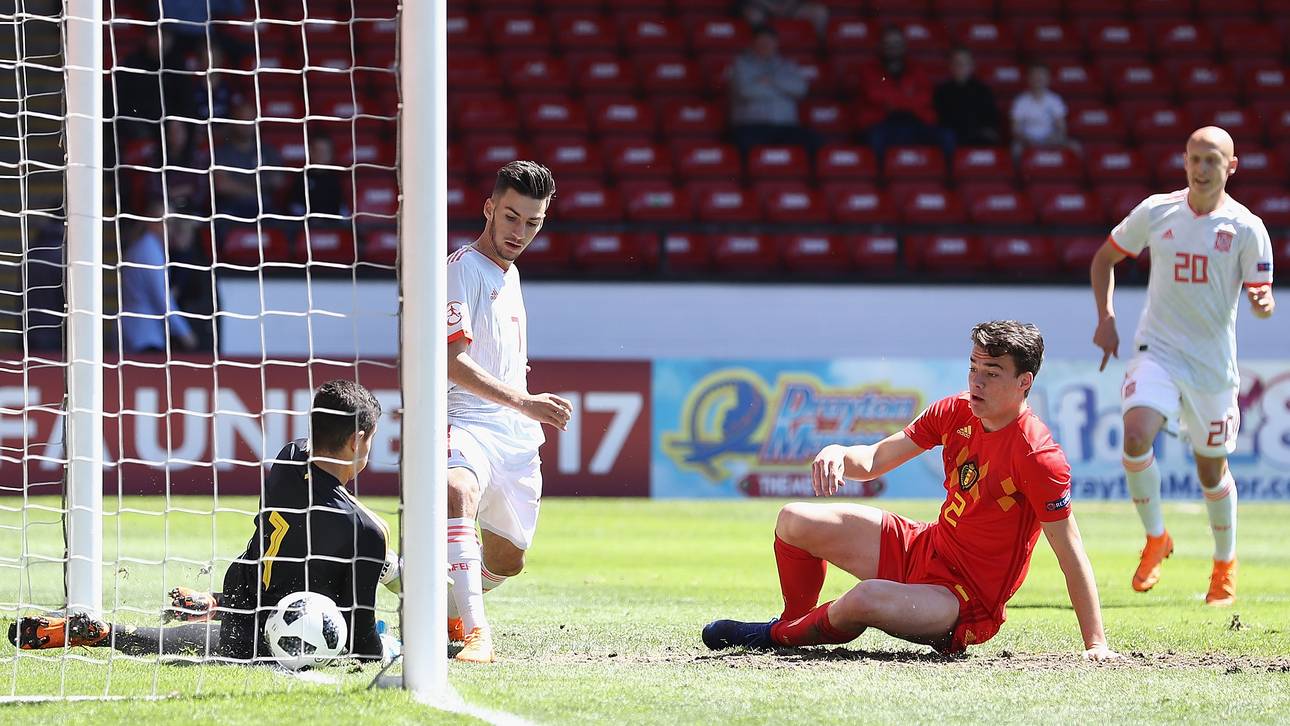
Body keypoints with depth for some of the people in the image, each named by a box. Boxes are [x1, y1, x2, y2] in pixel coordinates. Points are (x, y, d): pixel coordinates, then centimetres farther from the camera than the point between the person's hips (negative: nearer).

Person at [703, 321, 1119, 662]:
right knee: (796, 521, 6)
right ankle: (793, 621, 31)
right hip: (923, 549, 8)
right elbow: (874, 461, 6)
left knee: (866, 599, -35)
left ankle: (781, 636, -3)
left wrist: (1096, 644, -26)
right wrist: (839, 455, -18)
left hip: (967, 606, -8)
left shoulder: (1038, 458, -25)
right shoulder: (955, 412, -3)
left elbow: (1070, 553, -23)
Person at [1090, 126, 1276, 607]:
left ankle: (1225, 565, 32)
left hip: (1213, 364, -1)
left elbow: (1260, 296, -6)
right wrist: (1105, 319, 4)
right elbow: (1104, 258, 14)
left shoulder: (1246, 228, -5)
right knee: (1136, 435, -24)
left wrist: (1263, 303, -30)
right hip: (1157, 351, 1)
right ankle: (1155, 539, -2)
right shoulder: (1155, 212, 1)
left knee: (1211, 469, 8)